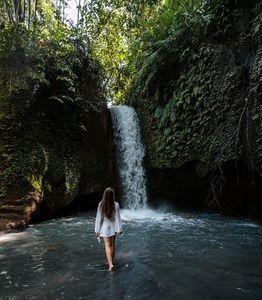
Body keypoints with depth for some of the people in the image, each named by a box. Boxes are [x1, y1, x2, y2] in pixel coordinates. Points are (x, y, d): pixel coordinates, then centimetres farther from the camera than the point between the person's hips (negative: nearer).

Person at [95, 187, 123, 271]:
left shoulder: (101, 205, -14)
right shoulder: (116, 205, -13)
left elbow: (99, 218, -9)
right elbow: (117, 218, -9)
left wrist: (97, 230, 0)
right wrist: (119, 229, -2)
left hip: (105, 227, -1)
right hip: (113, 227, 2)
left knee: (107, 245, 5)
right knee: (112, 244, 17)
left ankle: (110, 264, -6)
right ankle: (111, 260, 31)